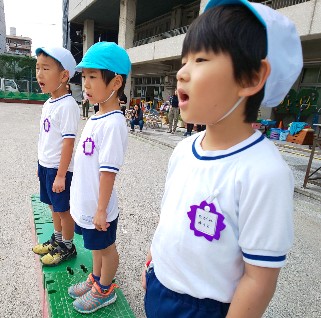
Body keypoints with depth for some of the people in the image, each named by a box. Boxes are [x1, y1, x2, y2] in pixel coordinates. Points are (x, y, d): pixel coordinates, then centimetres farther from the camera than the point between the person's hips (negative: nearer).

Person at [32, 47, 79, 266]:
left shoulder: (67, 105, -19)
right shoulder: (48, 104, 9)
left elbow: (68, 141, -22)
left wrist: (61, 175, -21)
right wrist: (41, 164, 19)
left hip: (59, 168, -8)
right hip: (45, 165, 9)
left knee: (63, 208, 7)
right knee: (53, 205, 21)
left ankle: (68, 247, 26)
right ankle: (57, 240, 40)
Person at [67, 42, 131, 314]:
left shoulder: (113, 123, -25)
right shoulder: (96, 118, 4)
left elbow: (109, 170, -25)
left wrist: (101, 210, -20)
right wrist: (84, 199, 19)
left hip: (98, 207, -8)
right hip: (85, 203, 8)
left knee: (106, 248, 15)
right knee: (97, 246, 27)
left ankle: (105, 291, 39)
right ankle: (96, 279, 50)